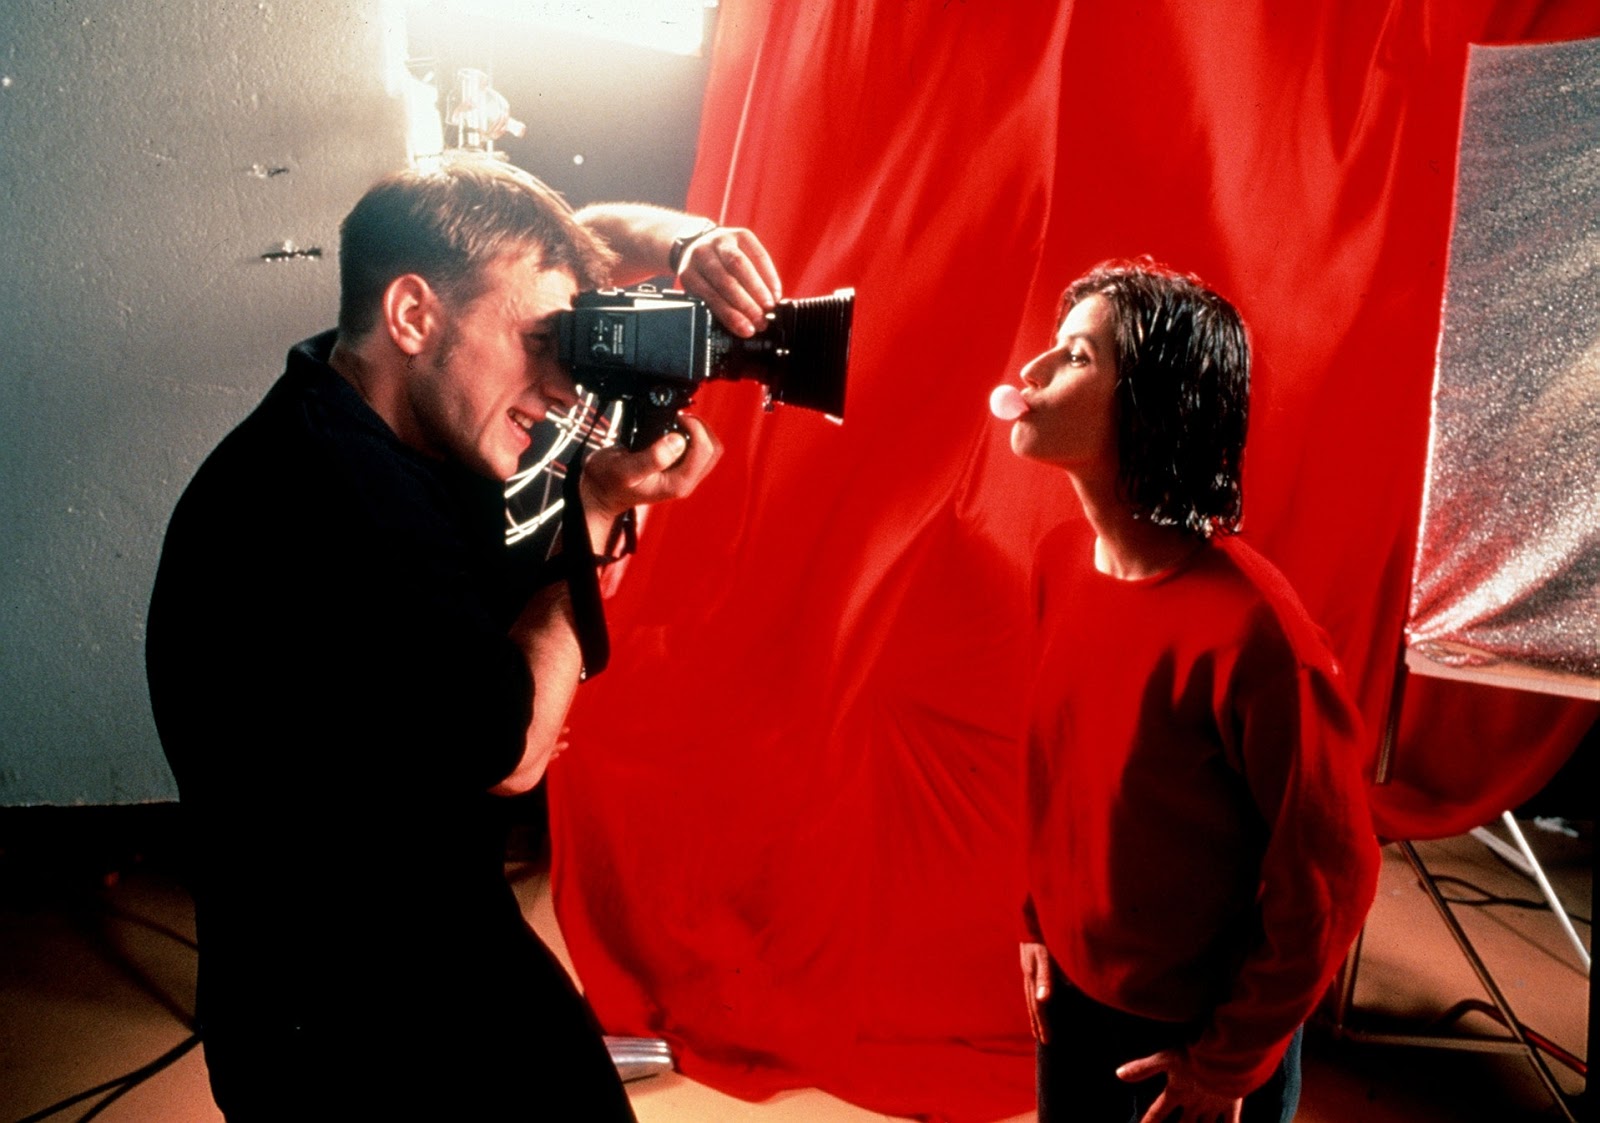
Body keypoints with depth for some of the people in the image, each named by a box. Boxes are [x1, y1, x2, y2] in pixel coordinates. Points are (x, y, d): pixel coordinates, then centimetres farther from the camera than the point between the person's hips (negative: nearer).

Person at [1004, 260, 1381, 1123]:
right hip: (1072, 994, 6)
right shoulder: (1060, 562, -7)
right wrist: (1039, 923, 10)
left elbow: (1329, 876, -20)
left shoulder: (1250, 627, -29)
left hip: (1195, 1034, -6)